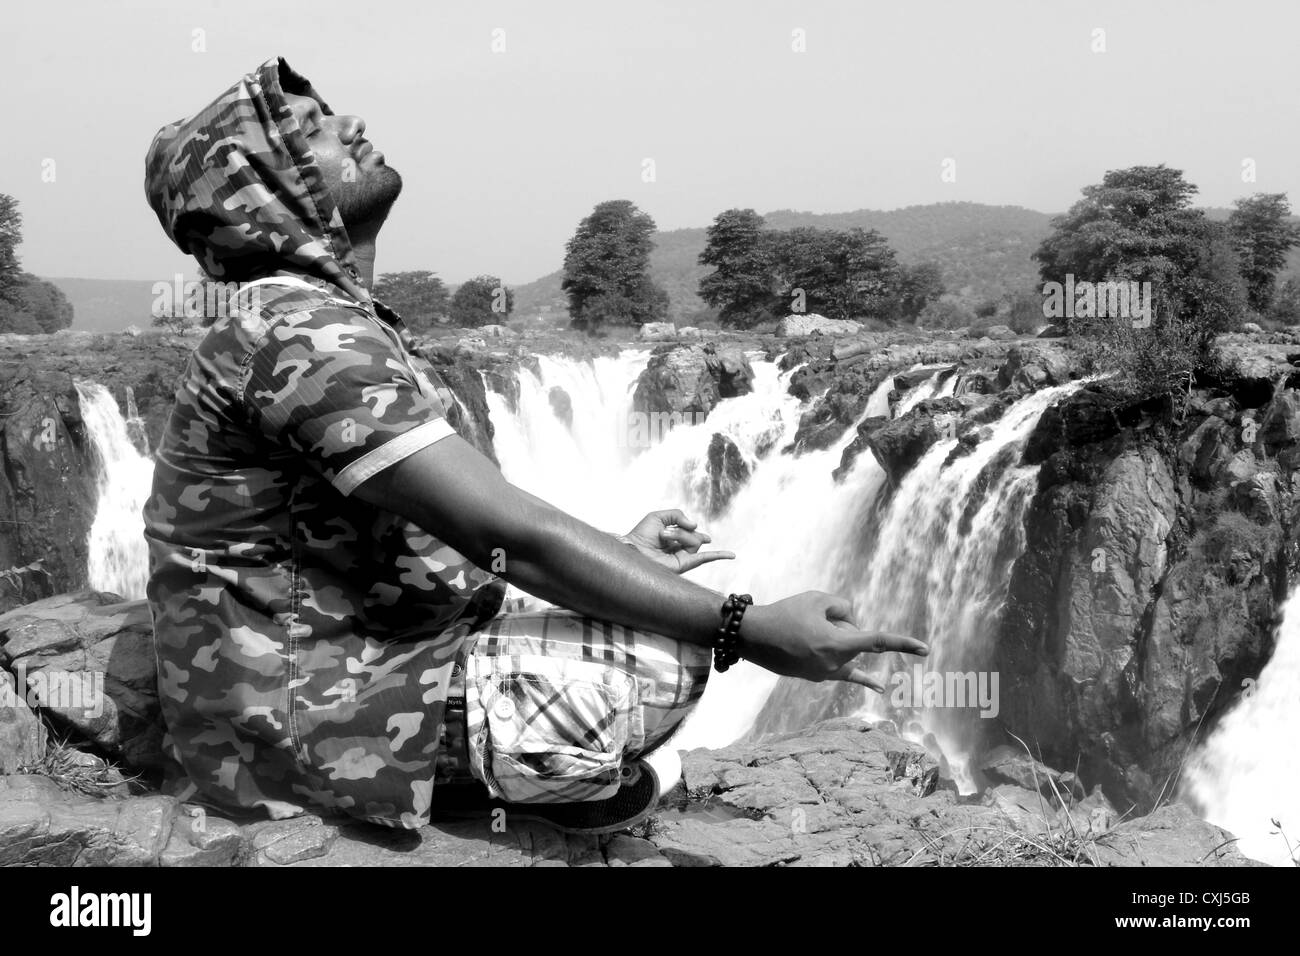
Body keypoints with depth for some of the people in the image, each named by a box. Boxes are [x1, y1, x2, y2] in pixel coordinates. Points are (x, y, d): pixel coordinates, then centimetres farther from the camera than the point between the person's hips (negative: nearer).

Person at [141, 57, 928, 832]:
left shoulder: (337, 320, 11)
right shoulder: (300, 333, -22)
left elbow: (456, 531, 13)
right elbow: (511, 534, -26)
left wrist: (617, 552, 9)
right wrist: (748, 630, -23)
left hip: (339, 656, 10)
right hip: (303, 706, -10)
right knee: (663, 665, -20)